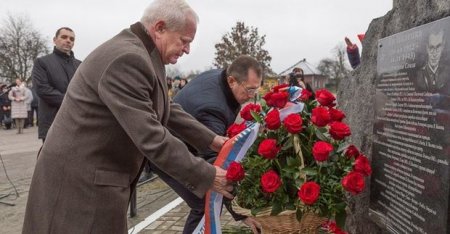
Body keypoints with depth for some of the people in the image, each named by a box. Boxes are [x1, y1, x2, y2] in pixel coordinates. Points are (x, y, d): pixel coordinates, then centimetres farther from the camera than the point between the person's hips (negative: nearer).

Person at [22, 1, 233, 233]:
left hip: (92, 175, 10)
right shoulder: (127, 59, -25)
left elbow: (167, 110, 15)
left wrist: (211, 140, 9)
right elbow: (150, 137, -28)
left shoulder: (141, 56, 7)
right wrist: (206, 176, -20)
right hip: (80, 180, -10)